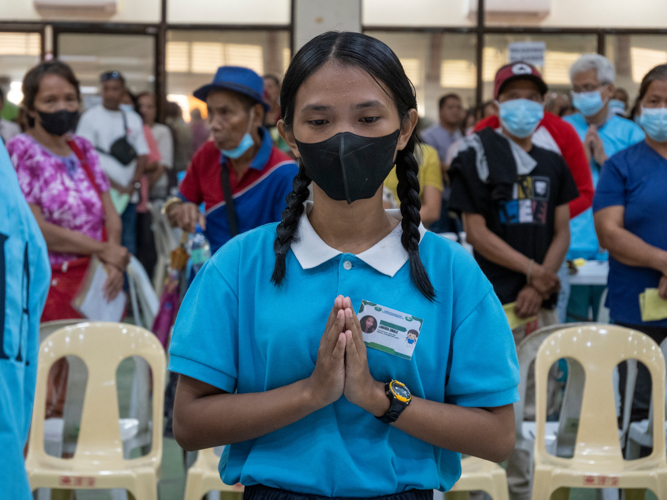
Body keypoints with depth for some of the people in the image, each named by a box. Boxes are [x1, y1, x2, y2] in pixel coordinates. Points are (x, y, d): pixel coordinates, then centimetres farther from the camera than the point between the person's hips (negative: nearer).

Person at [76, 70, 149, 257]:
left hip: (128, 194, 4)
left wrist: (133, 184, -2)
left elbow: (143, 155, 14)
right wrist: (114, 185, -9)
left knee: (129, 245, 5)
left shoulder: (134, 119, 15)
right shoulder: (90, 117, 1)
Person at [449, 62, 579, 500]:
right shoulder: (478, 156, -1)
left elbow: (562, 233, 11)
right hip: (492, 300, -5)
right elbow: (476, 232, -7)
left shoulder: (553, 163, 15)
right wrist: (533, 270, -9)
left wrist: (538, 285, -4)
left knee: (535, 407, 9)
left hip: (541, 302, 5)